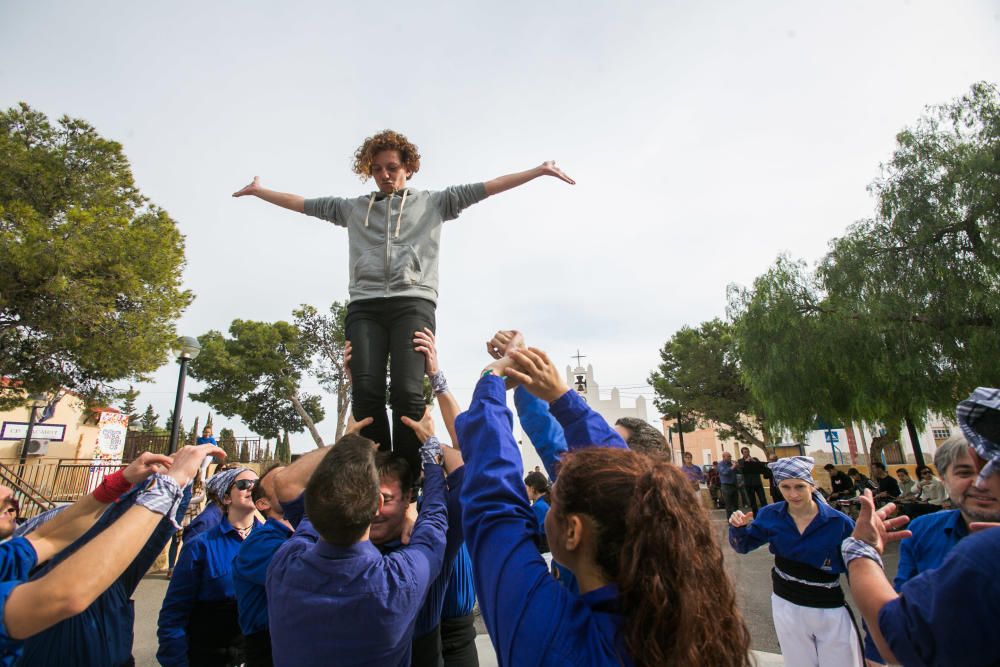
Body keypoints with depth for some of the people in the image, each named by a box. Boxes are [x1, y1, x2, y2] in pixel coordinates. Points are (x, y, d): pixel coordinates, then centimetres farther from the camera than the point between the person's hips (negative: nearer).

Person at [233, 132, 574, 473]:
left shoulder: (432, 203, 19)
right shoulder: (354, 208, 27)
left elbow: (484, 188, 13)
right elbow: (305, 204, 35)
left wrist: (538, 170, 9)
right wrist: (259, 191, 38)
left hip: (413, 303, -2)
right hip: (364, 306, 3)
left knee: (407, 392, -17)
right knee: (366, 392, -13)